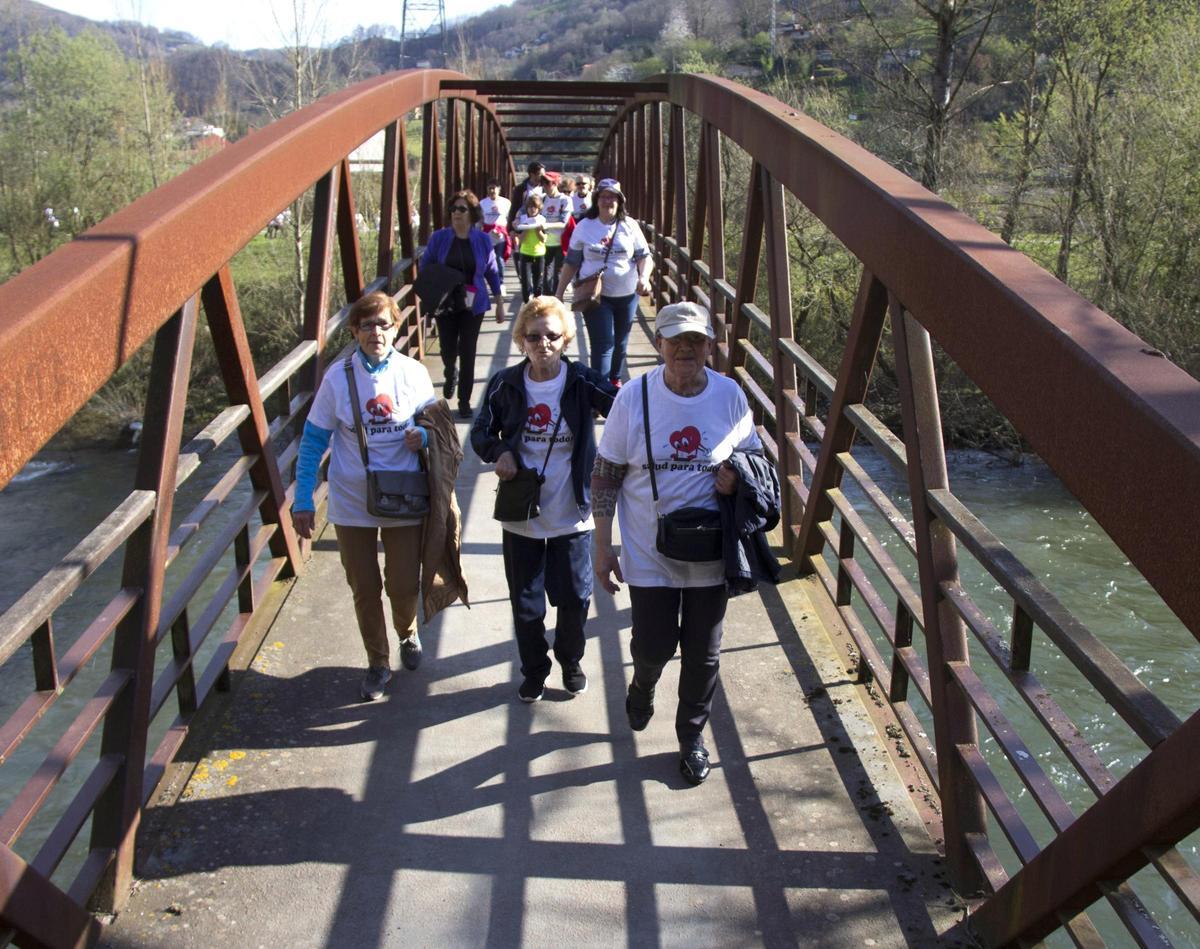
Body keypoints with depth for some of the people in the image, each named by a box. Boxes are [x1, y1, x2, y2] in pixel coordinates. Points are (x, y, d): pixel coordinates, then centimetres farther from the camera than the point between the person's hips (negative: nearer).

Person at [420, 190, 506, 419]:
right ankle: (451, 375, 43)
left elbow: (492, 272, 4)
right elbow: (425, 267, 4)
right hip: (445, 304, 1)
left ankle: (464, 400, 14)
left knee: (467, 353, -1)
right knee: (448, 351, 6)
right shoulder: (439, 238, -6)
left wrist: (500, 303, 6)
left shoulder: (483, 240, -5)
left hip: (473, 305, 0)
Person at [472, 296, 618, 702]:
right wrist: (499, 452, -15)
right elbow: (481, 432, 6)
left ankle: (571, 660, 40)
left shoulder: (582, 382, -11)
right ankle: (534, 671, 37)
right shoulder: (506, 384, -5)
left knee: (575, 598, 11)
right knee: (526, 604, 12)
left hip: (571, 516, -1)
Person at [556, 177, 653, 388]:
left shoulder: (629, 226, -2)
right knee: (603, 343, -10)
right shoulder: (584, 226, -3)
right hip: (595, 295, -2)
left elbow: (644, 256, 0)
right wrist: (559, 293, 1)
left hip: (627, 295, 2)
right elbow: (571, 263, 3)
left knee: (620, 342, 16)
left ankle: (615, 379, 37)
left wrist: (644, 277, -21)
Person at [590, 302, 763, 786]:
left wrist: (737, 476, -15)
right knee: (653, 647, 6)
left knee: (703, 654, 12)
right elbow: (606, 474, -4)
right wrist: (602, 545, -6)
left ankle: (692, 735, 37)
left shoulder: (730, 395, -6)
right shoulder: (634, 396, -10)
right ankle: (642, 688, 44)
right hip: (649, 553, -1)